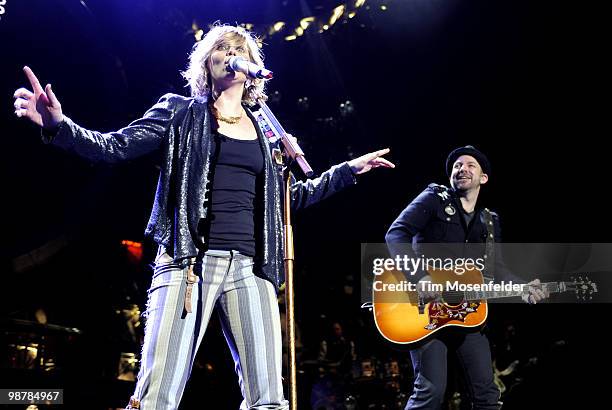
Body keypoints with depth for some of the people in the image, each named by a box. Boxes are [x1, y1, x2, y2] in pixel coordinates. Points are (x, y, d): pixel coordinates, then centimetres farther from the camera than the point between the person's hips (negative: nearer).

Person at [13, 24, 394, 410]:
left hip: (250, 267, 4)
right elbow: (115, 147, 2)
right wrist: (58, 125, -15)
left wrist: (348, 169, 27)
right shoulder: (182, 112, 11)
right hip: (190, 261, -3)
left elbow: (290, 195, 28)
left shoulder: (264, 132, 20)